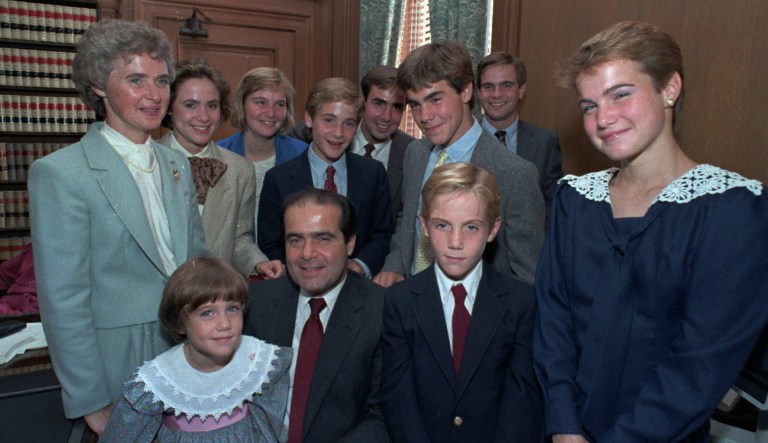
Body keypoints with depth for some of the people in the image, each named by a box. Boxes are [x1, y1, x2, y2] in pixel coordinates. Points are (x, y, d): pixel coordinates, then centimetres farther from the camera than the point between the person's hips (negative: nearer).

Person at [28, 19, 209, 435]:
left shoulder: (177, 163, 5)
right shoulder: (60, 173, -14)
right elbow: (63, 302, -14)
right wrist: (93, 403, -11)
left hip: (190, 358, 6)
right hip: (121, 368, -5)